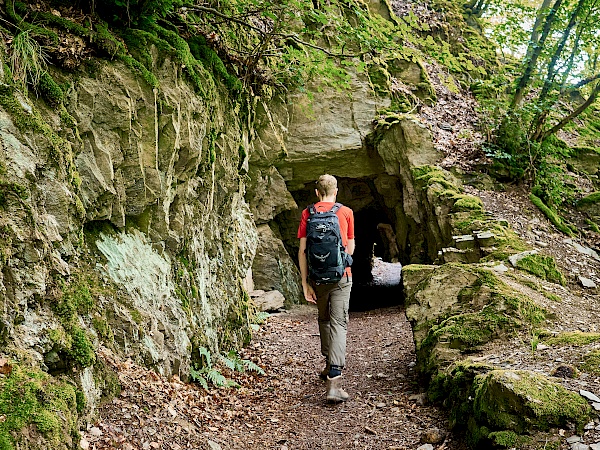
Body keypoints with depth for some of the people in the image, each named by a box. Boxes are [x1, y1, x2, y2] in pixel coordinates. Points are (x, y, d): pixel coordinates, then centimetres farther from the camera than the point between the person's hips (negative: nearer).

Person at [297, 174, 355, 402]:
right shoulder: (346, 212, 1)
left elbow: (302, 251, -3)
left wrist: (305, 282, -1)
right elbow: (350, 248, 11)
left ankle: (329, 365, 36)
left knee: (324, 319, 23)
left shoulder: (308, 214, 2)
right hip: (341, 276, -2)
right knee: (338, 324, -6)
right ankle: (334, 382, -17)